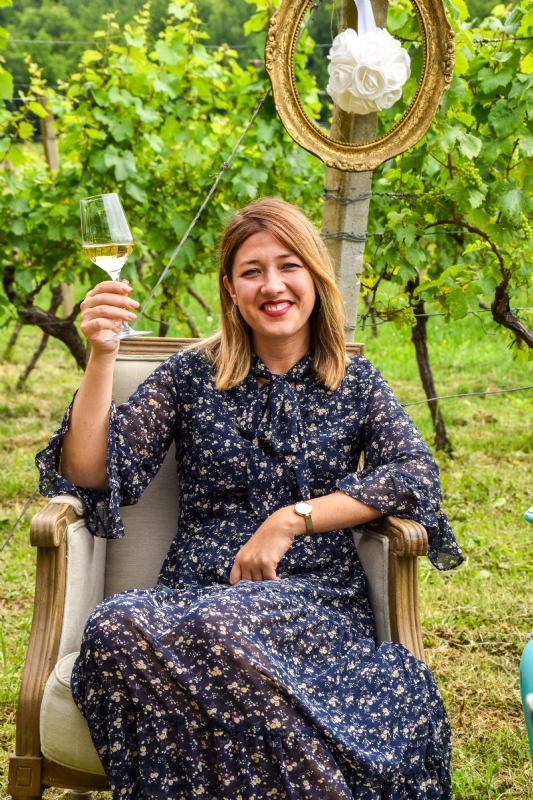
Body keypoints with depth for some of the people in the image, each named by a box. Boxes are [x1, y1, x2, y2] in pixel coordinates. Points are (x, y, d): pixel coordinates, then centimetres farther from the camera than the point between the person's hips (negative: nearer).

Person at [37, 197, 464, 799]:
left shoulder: (355, 383, 14)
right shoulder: (191, 376, 12)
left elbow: (416, 473, -3)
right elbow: (91, 476, 3)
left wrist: (290, 519, -11)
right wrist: (103, 355, -9)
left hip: (316, 598, -1)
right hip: (196, 591, 2)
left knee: (221, 630, -39)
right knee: (117, 629, -36)